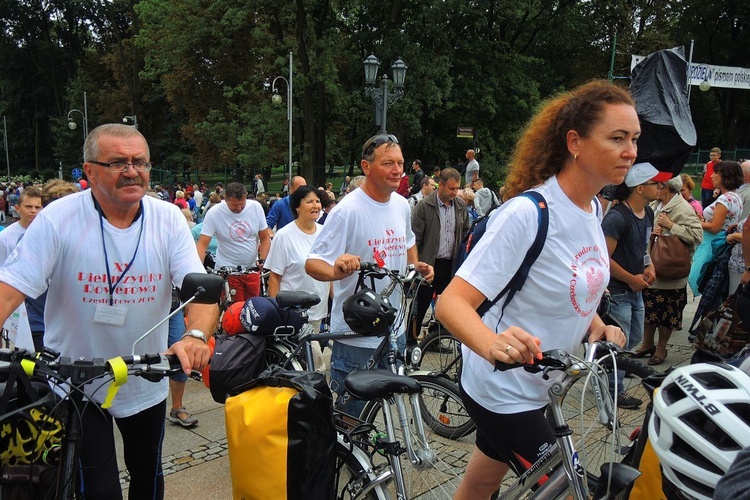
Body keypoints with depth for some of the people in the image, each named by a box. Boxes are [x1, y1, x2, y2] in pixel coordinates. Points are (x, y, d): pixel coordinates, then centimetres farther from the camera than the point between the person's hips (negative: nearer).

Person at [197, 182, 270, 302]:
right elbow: (202, 244, -15)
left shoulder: (256, 207, -5)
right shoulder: (214, 213, -13)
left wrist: (262, 260, -11)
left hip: (252, 268, 3)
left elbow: (265, 238, 2)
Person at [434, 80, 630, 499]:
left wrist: (597, 326, -3)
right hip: (503, 394, -8)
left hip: (538, 388, 8)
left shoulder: (594, 209, 0)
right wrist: (491, 343, -51)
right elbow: (452, 302, -32)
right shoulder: (526, 213, -27)